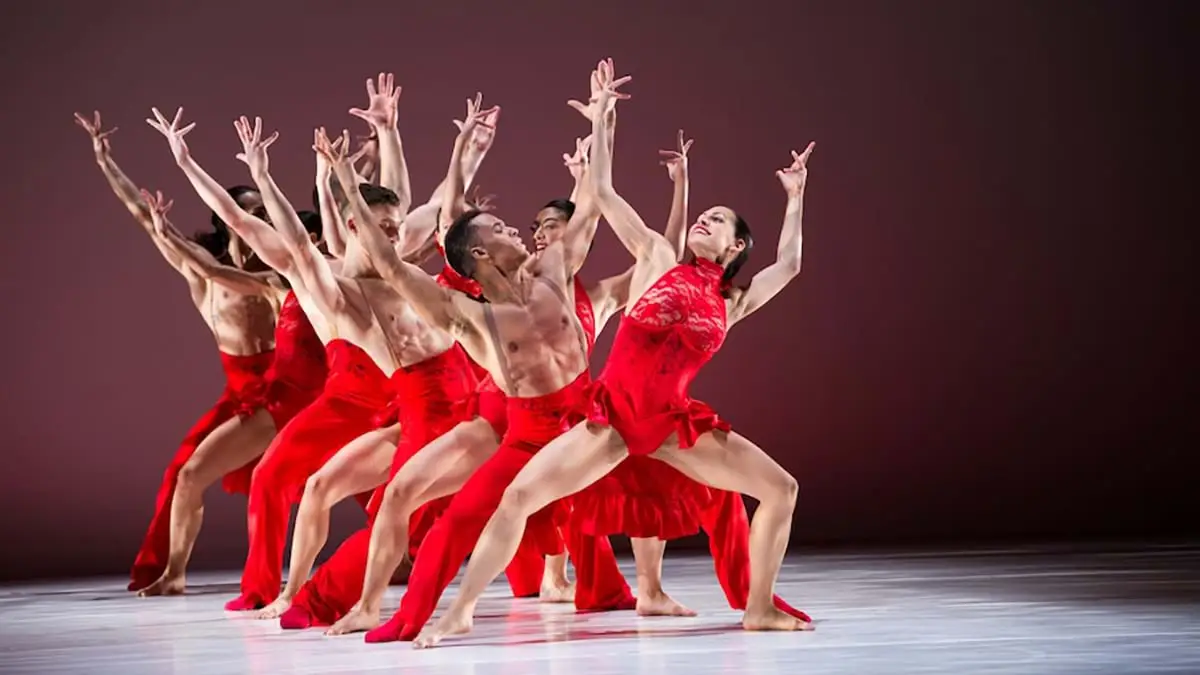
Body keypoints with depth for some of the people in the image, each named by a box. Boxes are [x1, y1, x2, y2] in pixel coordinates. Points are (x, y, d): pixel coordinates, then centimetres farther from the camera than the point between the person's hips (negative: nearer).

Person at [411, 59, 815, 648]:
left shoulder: (732, 304, 14)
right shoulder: (657, 257, 10)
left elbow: (788, 264, 23)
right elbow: (603, 191, 9)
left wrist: (795, 198, 27)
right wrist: (602, 114, 9)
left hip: (674, 421, 3)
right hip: (613, 413, -2)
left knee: (780, 487, -5)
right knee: (519, 495, -17)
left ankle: (759, 609, 7)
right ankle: (460, 610, -8)